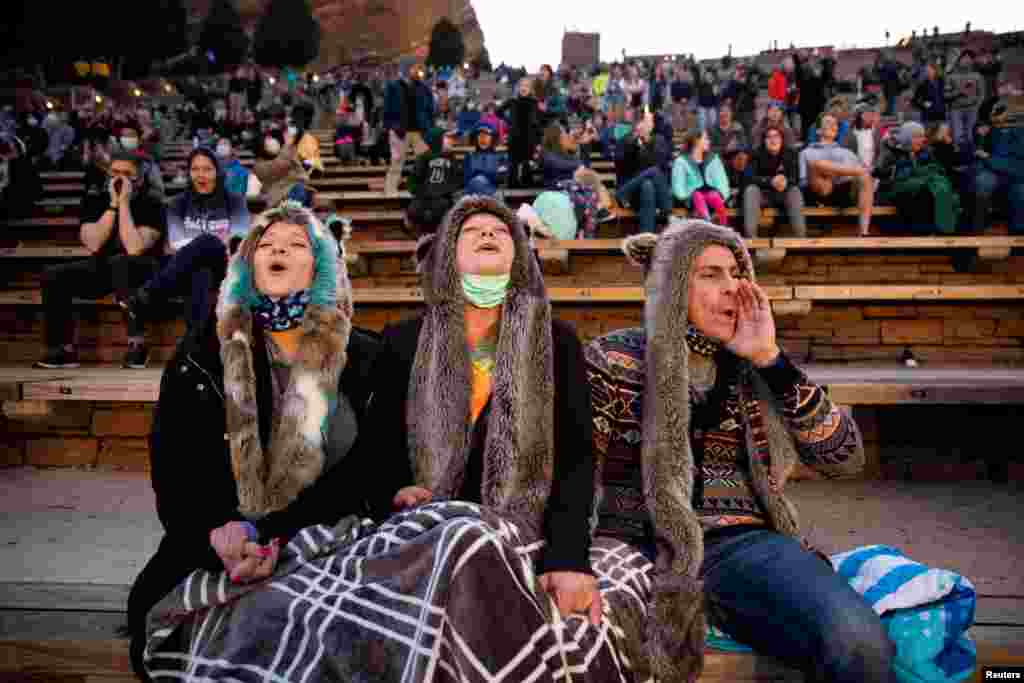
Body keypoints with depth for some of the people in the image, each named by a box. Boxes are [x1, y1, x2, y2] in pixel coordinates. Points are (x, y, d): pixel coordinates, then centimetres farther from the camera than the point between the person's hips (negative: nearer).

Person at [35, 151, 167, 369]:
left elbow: (134, 249, -27)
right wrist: (113, 204, -16)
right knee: (53, 276, -15)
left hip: (140, 271, -5)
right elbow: (94, 245, -15)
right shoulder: (96, 202, 1)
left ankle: (136, 341, -32)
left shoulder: (152, 206, -11)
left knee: (119, 261, -37)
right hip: (102, 268, 5)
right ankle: (64, 349, -7)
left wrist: (124, 203, -22)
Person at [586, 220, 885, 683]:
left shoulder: (753, 370, 12)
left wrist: (770, 358, -4)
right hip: (638, 545, -2)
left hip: (744, 544, 3)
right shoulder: (613, 359, 4)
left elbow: (845, 458, 4)